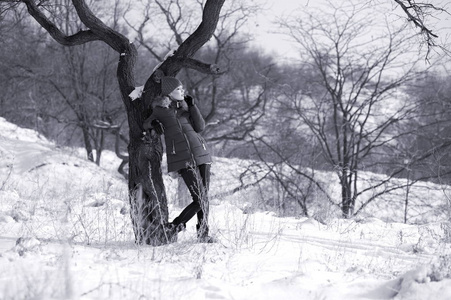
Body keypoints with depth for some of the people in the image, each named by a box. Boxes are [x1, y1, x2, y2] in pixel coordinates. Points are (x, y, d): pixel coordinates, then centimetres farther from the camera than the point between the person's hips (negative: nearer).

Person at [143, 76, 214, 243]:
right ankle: (175, 226, 5)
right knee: (199, 199, -13)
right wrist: (154, 124, -7)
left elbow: (200, 127, 3)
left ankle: (203, 234, 16)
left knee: (204, 198, 5)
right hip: (182, 159, -5)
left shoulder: (185, 107, 14)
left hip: (201, 154, 5)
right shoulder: (159, 110, 3)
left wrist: (192, 106, -5)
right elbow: (145, 125, 15)